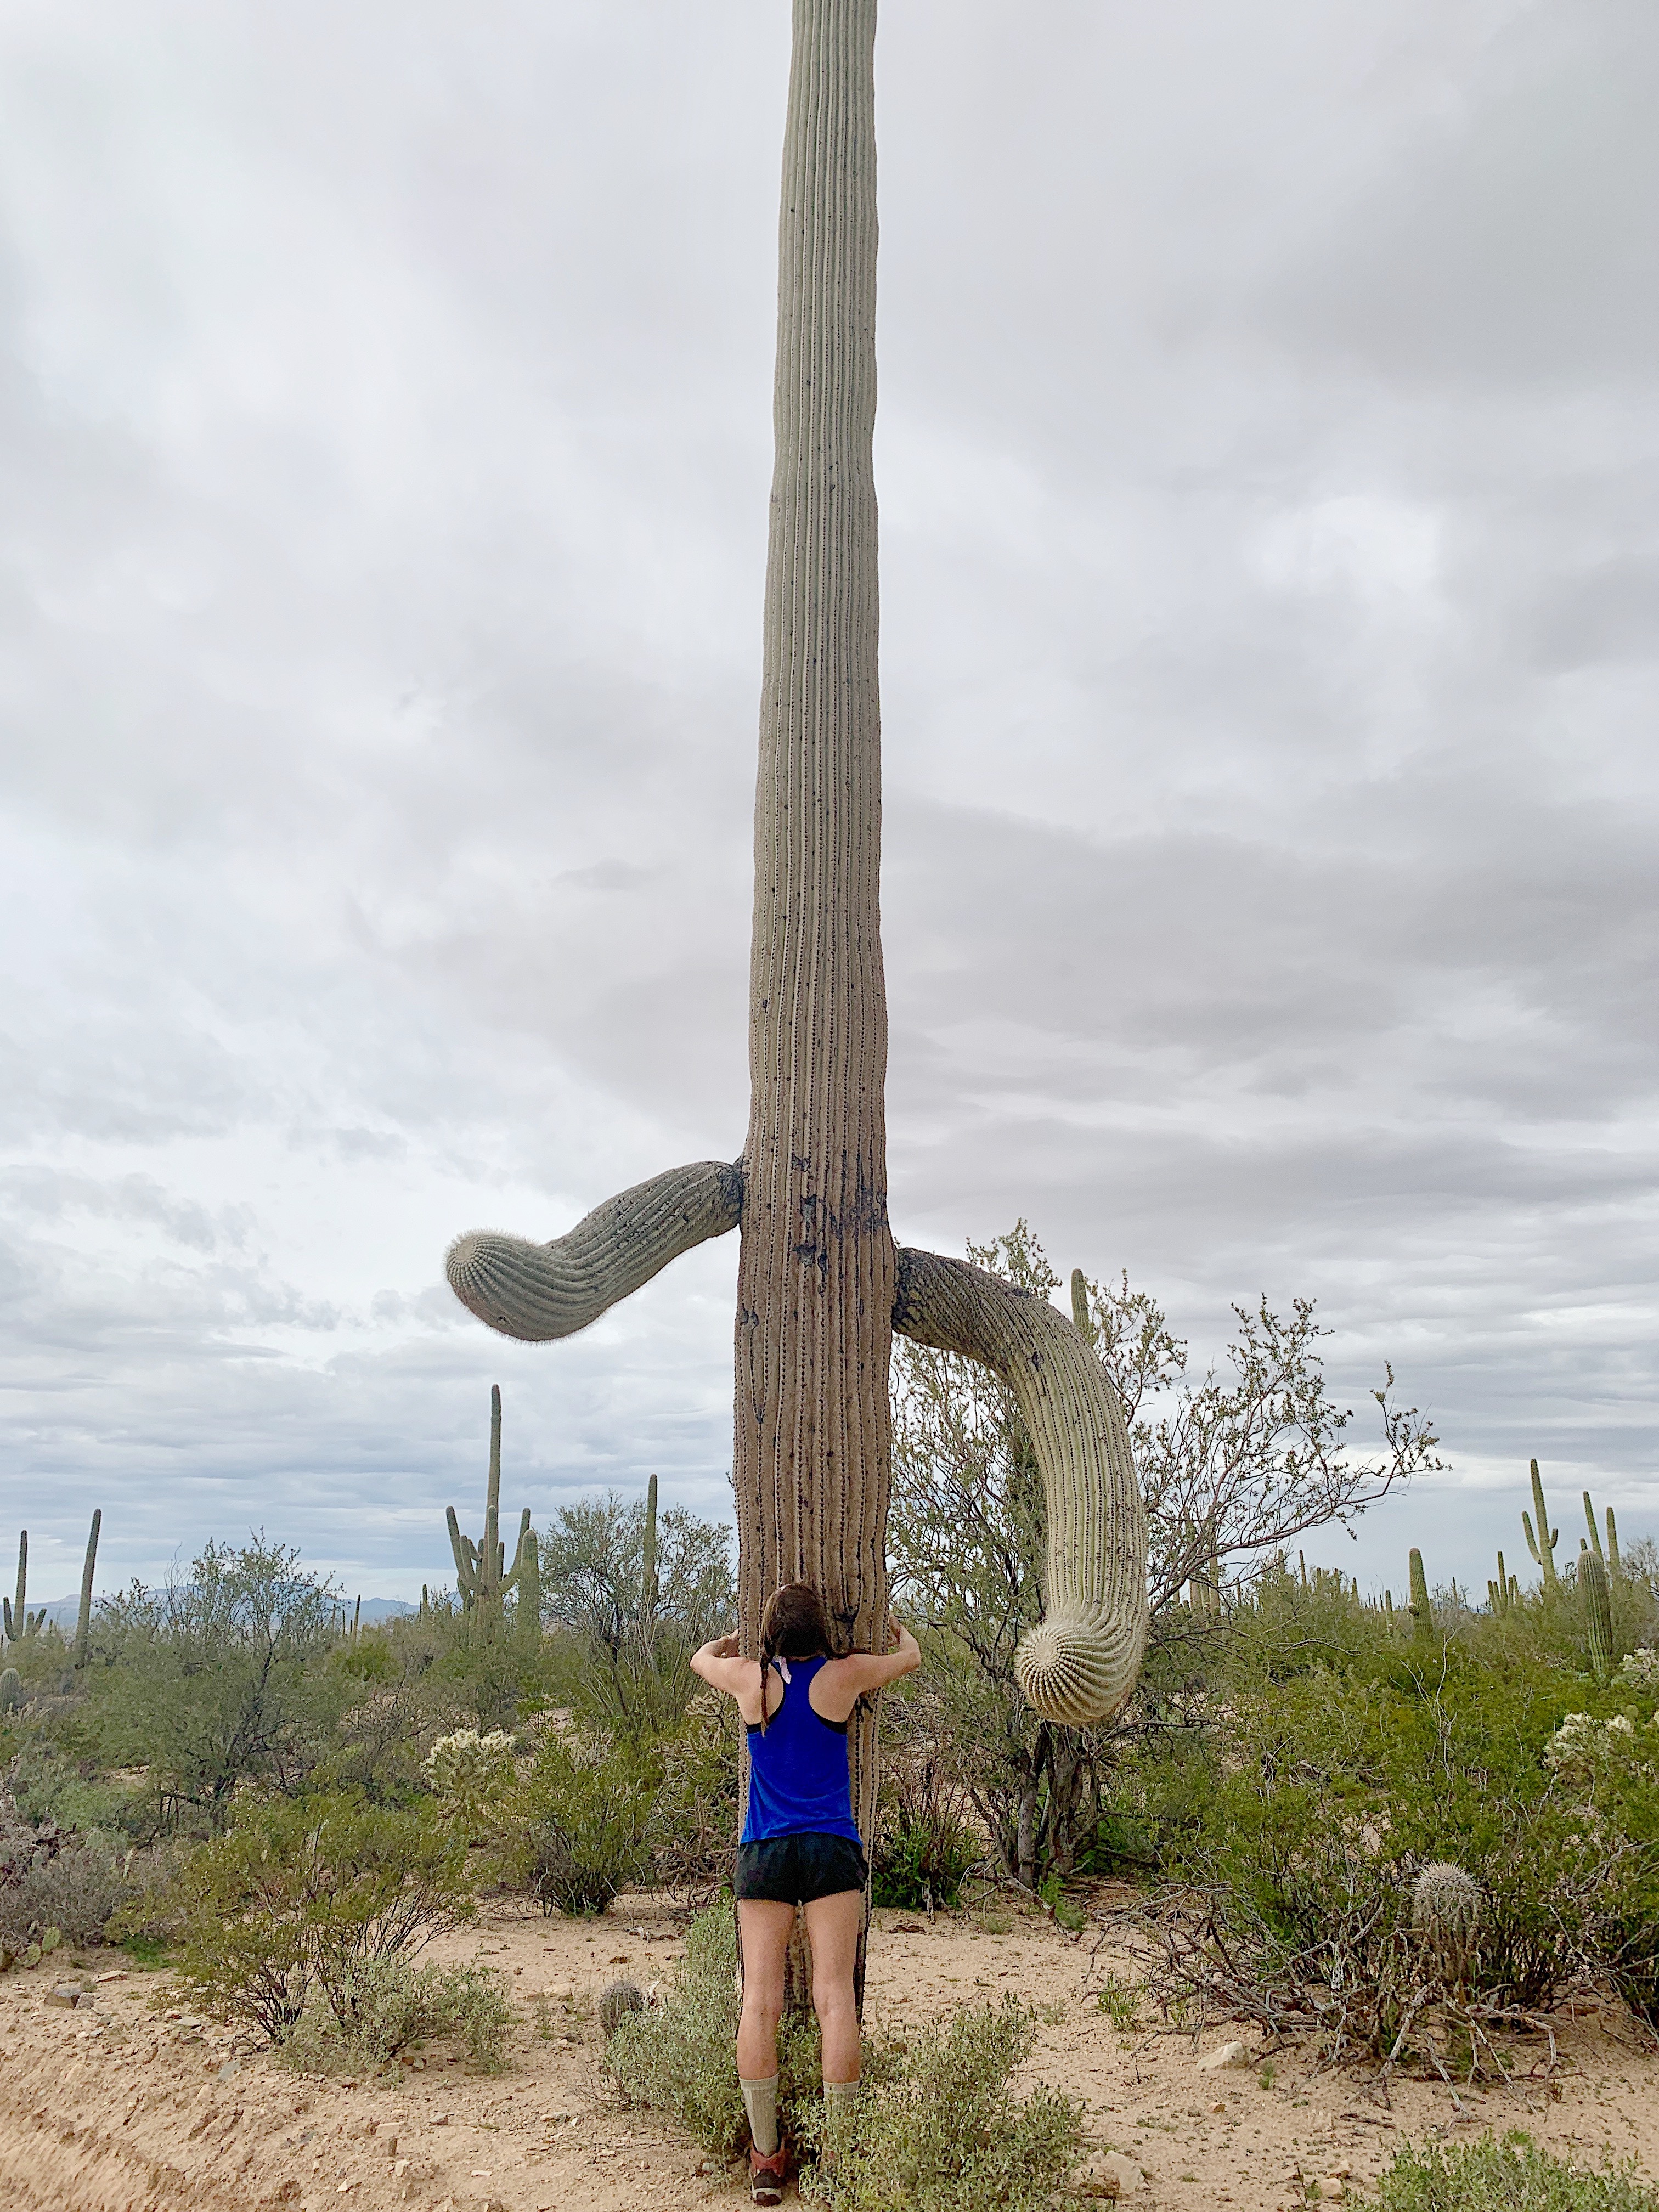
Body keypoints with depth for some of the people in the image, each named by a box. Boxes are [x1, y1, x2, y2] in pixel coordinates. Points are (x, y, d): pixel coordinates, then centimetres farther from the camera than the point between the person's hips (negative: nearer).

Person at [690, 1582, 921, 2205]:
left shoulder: (752, 1679, -1)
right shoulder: (845, 1675, -3)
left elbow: (703, 1656, 23)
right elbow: (910, 1654, 18)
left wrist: (745, 1635, 40)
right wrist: (887, 1620, 38)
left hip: (763, 1851, 1)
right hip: (832, 1850, -1)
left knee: (760, 1999, 2)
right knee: (835, 1997, 0)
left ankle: (765, 2158, 6)